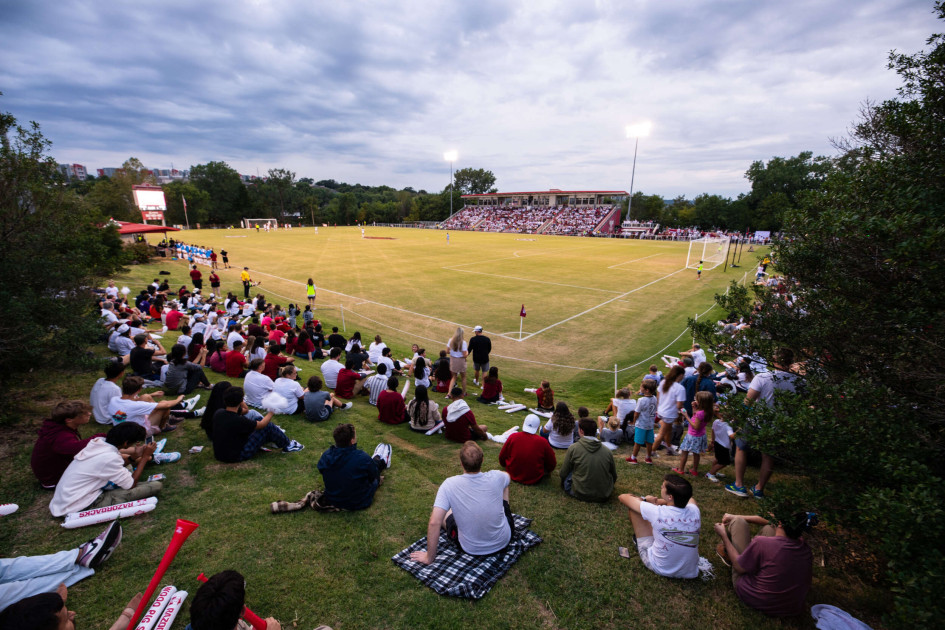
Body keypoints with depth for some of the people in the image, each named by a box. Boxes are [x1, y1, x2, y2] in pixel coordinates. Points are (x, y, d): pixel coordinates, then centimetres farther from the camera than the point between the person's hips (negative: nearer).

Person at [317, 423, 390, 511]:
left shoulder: (325, 456, -19)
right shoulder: (362, 458, -33)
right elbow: (373, 477, -14)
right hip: (359, 504, -4)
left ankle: (377, 458, 62)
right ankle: (383, 462, 59)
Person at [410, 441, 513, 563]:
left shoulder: (449, 484, -25)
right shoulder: (496, 477, -19)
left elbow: (434, 523, -27)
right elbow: (508, 477, 7)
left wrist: (429, 558, -12)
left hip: (472, 549, -1)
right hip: (504, 541, 2)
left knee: (443, 512, 25)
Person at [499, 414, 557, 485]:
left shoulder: (513, 437, -14)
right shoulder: (542, 442, -18)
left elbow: (501, 458, 0)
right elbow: (552, 464, -4)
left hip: (513, 476, 3)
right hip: (534, 480, -2)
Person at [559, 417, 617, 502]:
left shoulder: (573, 448, -10)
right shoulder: (607, 451, -4)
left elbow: (563, 474, 0)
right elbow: (614, 477, 9)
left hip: (581, 495, -3)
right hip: (604, 496, 4)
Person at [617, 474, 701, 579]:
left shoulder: (657, 512, -29)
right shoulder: (694, 511, -19)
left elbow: (623, 497, -12)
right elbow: (687, 498, 8)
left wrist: (644, 500, 8)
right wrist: (658, 501, 11)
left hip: (659, 568, -4)